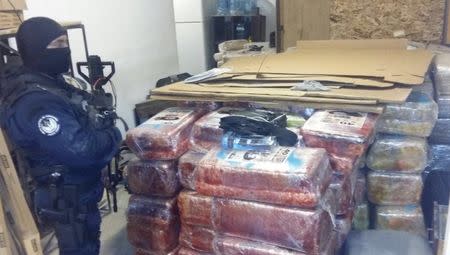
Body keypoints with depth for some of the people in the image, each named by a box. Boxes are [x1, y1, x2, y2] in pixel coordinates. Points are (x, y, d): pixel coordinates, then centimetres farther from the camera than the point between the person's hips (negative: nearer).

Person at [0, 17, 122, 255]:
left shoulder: (51, 82, 4)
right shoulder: (35, 103, -30)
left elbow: (83, 124, 15)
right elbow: (82, 150, -34)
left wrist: (104, 126, -5)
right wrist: (112, 135, -16)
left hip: (80, 190, 10)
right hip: (68, 200, -9)